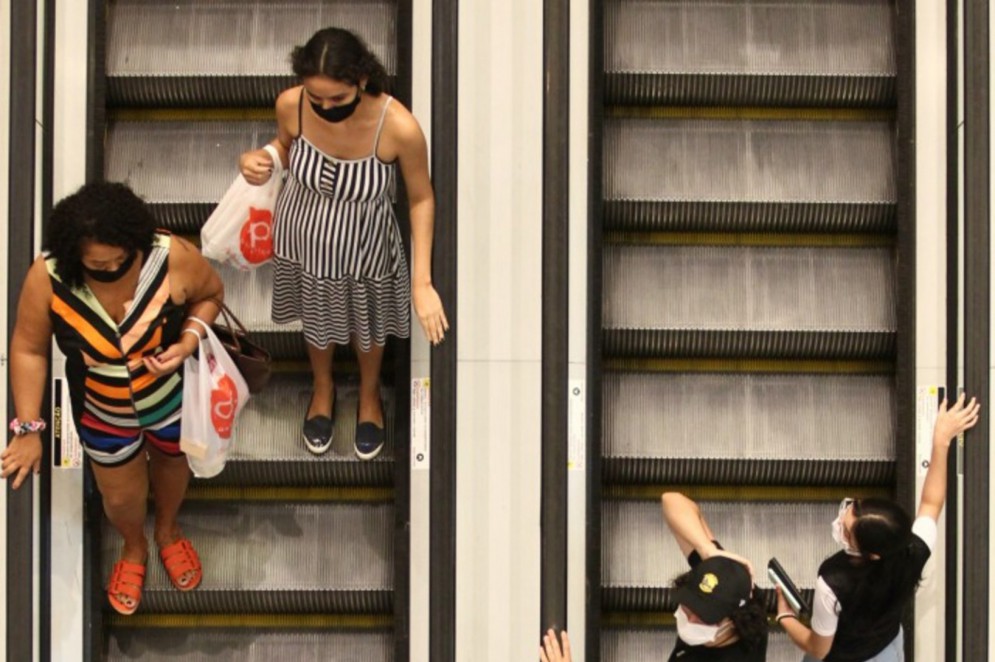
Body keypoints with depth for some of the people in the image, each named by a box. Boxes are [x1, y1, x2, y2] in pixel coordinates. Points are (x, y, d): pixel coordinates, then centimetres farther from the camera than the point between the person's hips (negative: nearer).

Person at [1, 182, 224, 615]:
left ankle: (168, 531, 65)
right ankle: (134, 548, 60)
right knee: (121, 497, 23)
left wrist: (188, 342, -29)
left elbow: (210, 293, -12)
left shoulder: (173, 258, -34)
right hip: (103, 412, 0)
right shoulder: (47, 278, -33)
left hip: (175, 398, 0)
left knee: (172, 463, 31)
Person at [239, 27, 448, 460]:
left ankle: (369, 394, 63)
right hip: (304, 239, 2)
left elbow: (421, 199, -17)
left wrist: (422, 282, -18)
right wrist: (260, 161, -25)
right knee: (317, 320, 30)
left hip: (364, 249, -1)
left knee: (368, 327, 29)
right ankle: (323, 388, 64)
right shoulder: (290, 105, -28)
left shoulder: (399, 127, -36)